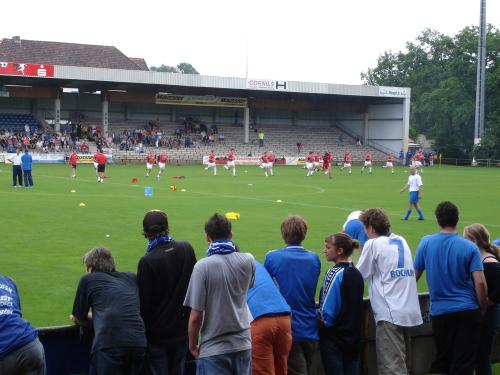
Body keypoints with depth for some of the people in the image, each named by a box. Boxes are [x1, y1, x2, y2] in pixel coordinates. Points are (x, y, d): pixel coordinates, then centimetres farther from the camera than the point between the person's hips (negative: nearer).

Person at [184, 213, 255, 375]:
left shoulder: (202, 266, -15)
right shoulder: (247, 261, -2)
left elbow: (196, 315, -13)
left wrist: (193, 344, 3)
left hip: (213, 350, -4)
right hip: (243, 345, 4)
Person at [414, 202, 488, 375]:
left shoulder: (425, 243, -3)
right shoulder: (470, 247, -7)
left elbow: (414, 276, 3)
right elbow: (480, 283, -12)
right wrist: (483, 309, 3)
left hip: (439, 311, 2)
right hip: (468, 311, -2)